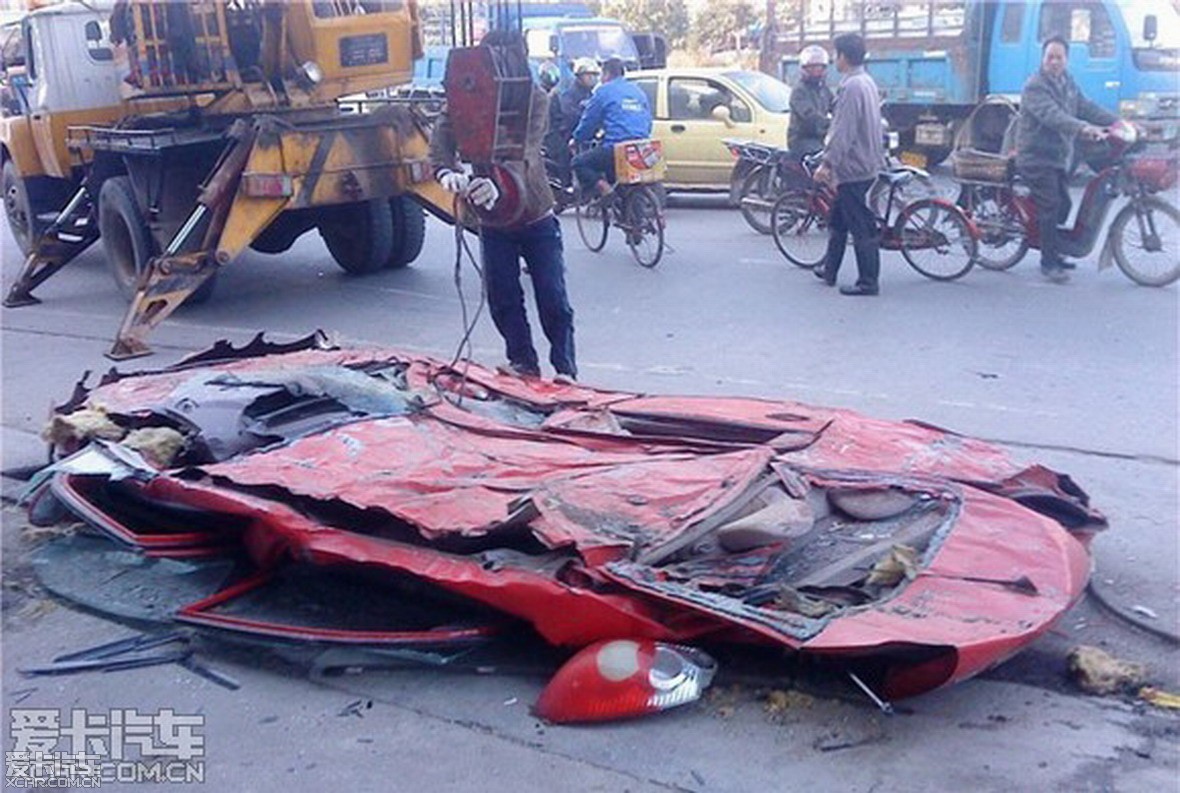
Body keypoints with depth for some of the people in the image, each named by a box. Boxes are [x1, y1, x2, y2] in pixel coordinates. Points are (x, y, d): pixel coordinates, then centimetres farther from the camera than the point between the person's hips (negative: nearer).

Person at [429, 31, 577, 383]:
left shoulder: (535, 98, -15)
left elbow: (524, 151, -32)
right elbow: (441, 139, -23)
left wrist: (498, 181, -52)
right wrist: (446, 172, -46)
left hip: (536, 217, -2)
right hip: (493, 222, 2)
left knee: (553, 299, 0)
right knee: (503, 300, 5)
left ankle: (565, 368, 14)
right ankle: (523, 364, 21)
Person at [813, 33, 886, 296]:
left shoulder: (851, 87, -18)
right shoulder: (867, 82, 14)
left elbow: (843, 132, -23)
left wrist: (827, 163, -20)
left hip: (853, 167, -10)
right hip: (865, 163, 10)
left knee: (861, 227, -6)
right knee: (837, 220, 20)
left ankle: (868, 282, -2)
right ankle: (829, 270, 30)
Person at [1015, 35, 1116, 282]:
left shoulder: (1067, 83, 14)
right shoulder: (1035, 87, -15)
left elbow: (1086, 107, 12)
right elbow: (1052, 116, -30)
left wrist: (1117, 122, 1)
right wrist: (1083, 128, -43)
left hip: (1060, 157, 9)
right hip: (1037, 158, -9)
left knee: (1062, 205, 13)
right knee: (1050, 207, -13)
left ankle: (1053, 254, 26)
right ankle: (1049, 262, -7)